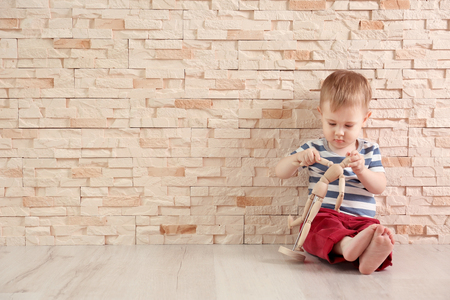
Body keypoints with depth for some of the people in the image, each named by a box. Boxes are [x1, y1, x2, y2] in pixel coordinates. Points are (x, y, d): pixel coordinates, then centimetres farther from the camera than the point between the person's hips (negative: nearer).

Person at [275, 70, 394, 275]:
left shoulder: (370, 150, 14)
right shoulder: (314, 148, 11)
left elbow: (380, 187, 3)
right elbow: (280, 172, 6)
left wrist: (361, 170, -18)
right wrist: (299, 157, -15)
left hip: (361, 220, 1)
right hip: (322, 215, -1)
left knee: (380, 232, -32)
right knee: (324, 227, -36)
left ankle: (368, 257, -60)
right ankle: (347, 245, -64)